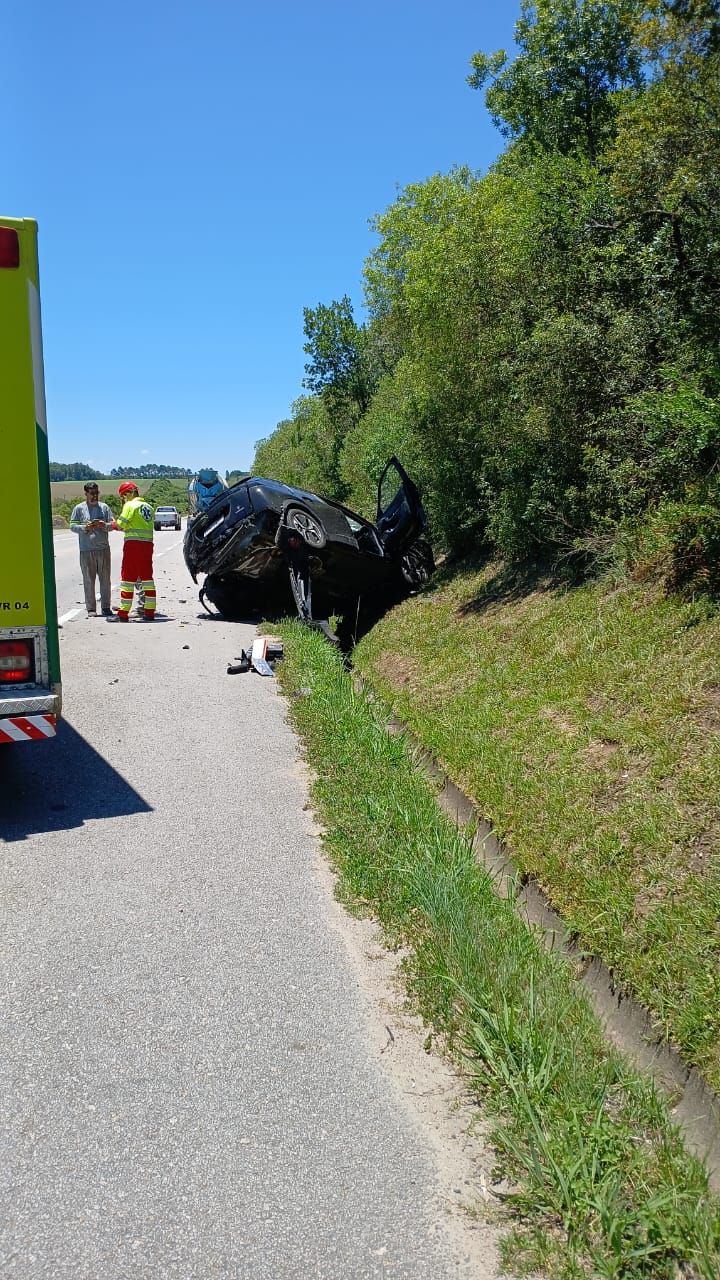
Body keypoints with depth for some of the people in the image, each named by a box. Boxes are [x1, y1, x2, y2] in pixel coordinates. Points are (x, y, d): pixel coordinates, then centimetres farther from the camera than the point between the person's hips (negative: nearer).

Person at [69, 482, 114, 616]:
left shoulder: (104, 507, 11)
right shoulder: (79, 508, 5)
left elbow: (112, 524, 10)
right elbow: (72, 526, 2)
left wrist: (104, 525, -11)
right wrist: (85, 527, -15)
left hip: (103, 549, 2)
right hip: (86, 550, -2)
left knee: (105, 579, 4)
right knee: (89, 580, -1)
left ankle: (106, 606, 13)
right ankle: (91, 608, 3)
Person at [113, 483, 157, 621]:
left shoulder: (130, 505, -6)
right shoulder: (148, 507, 15)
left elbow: (120, 524, -10)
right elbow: (147, 526, 13)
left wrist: (115, 524, 12)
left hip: (133, 544, -6)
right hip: (148, 544, 6)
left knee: (128, 578, -1)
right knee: (147, 577, 9)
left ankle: (123, 613, 0)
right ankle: (149, 612, 9)